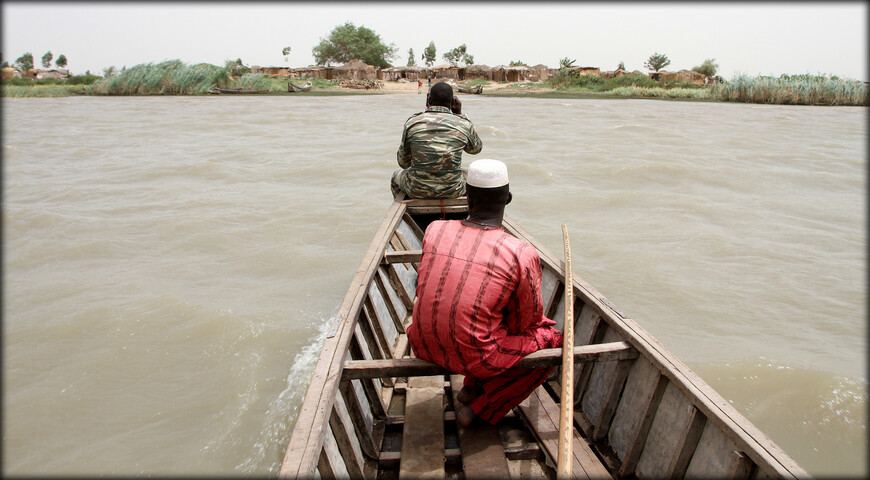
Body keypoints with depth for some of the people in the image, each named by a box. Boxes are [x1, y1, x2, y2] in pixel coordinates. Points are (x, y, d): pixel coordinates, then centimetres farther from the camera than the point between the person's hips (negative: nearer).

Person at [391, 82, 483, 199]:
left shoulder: (412, 122, -6)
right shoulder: (463, 124, -6)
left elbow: (403, 162, 1)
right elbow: (476, 148, 17)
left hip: (417, 191, 0)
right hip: (453, 191, 0)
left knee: (397, 175, 35)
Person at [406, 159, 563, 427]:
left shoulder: (434, 230, -4)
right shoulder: (523, 254, -16)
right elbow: (528, 317, -3)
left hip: (423, 346, 6)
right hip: (473, 356, -6)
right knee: (551, 336, 17)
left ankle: (471, 386, 23)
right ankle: (478, 410, 13)